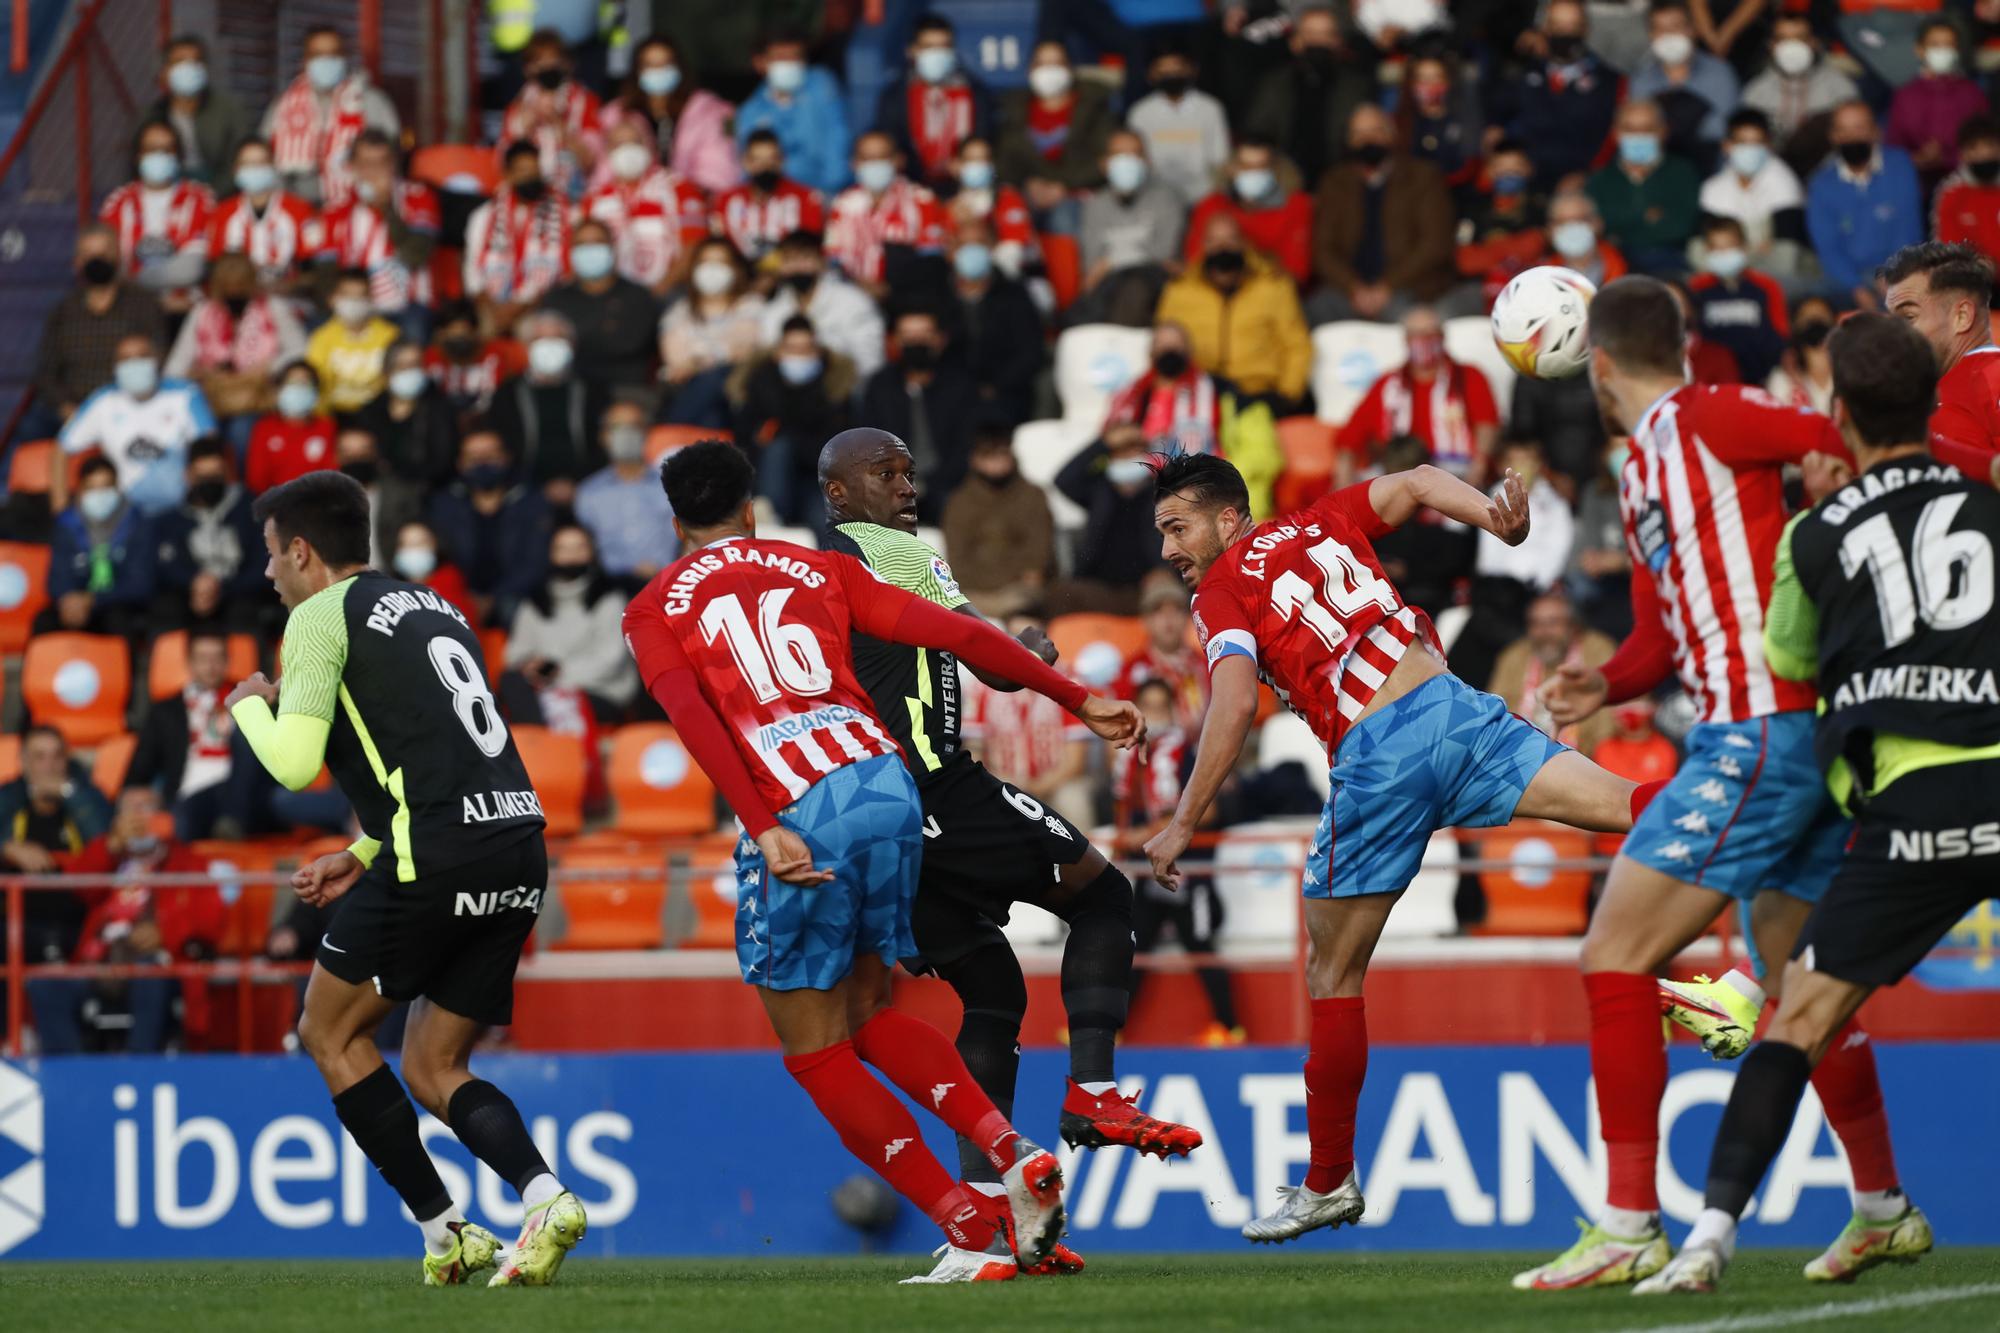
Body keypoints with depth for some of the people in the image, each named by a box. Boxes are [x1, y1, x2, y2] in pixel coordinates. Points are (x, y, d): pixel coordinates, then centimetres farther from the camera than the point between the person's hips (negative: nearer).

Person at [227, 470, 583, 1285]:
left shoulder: (323, 615, 0)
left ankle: (445, 1232, 4)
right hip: (517, 855, 8)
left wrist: (249, 706, 12)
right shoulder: (435, 610, 24)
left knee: (331, 1032, 11)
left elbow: (293, 762, -9)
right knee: (432, 1066, 16)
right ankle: (543, 1196, -9)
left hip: (437, 855, -8)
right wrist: (361, 857, 28)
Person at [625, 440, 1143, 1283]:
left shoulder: (652, 612, 14)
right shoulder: (818, 569, 23)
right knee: (868, 1012, 23)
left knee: (815, 1051, 10)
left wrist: (763, 830, -17)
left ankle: (971, 1229, 1)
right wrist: (1075, 698, 20)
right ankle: (1012, 1154, 2)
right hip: (888, 780, 4)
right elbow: (952, 634, 15)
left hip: (793, 813, -4)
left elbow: (691, 716, -6)